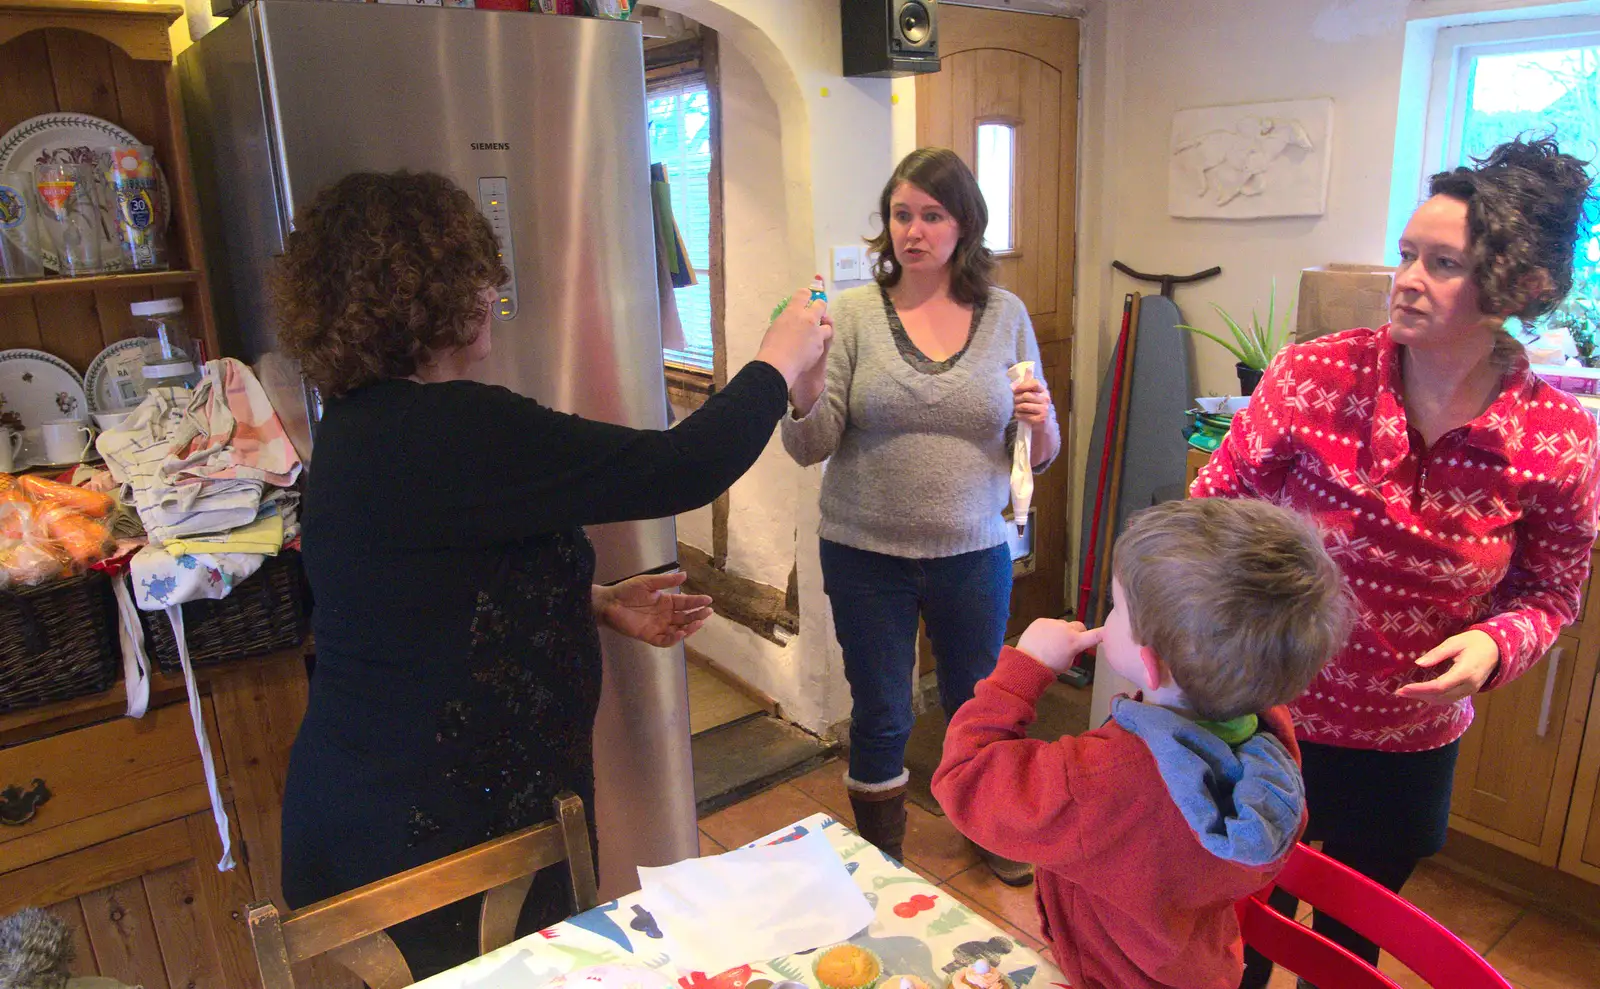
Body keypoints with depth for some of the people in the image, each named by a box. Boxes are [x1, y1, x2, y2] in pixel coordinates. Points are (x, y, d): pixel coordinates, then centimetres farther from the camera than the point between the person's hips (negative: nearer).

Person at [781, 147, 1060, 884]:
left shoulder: (1005, 315, -1)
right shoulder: (854, 313, -7)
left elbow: (1040, 455, 5)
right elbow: (811, 447, -10)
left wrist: (1042, 421, -16)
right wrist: (804, 384, -29)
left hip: (973, 554, 2)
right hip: (866, 555, -1)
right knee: (880, 716, 13)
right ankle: (881, 861, 37)